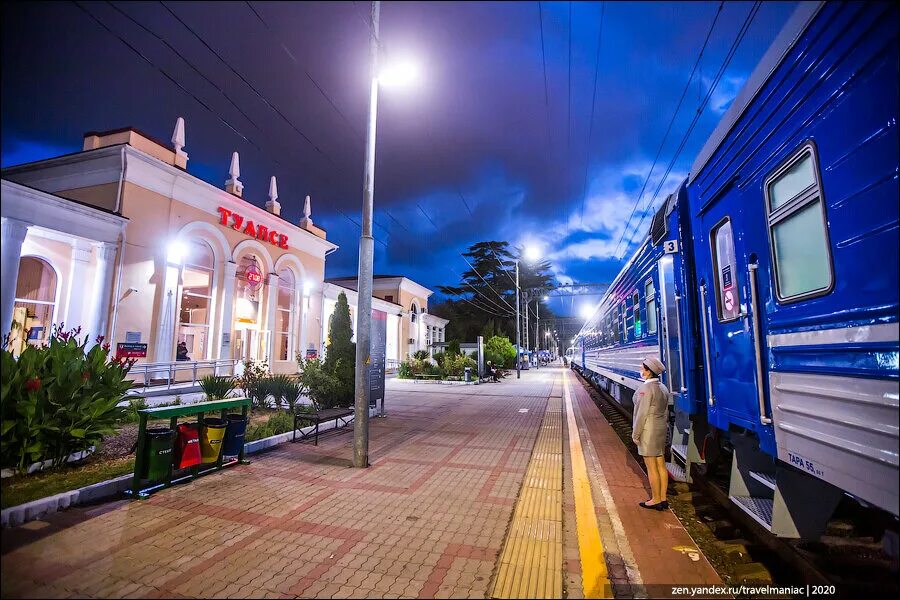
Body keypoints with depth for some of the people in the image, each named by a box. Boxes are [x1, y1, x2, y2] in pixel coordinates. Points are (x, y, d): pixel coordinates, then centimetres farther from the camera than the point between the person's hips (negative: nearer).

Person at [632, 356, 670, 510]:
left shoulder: (646, 388, -20)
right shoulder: (663, 388, 8)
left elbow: (642, 413, -20)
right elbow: (665, 412, 14)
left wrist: (635, 434, -12)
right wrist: (661, 429, 22)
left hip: (648, 430, -9)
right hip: (660, 428, 9)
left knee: (651, 466, 1)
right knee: (661, 464, 14)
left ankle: (656, 501, 11)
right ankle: (663, 499, 23)